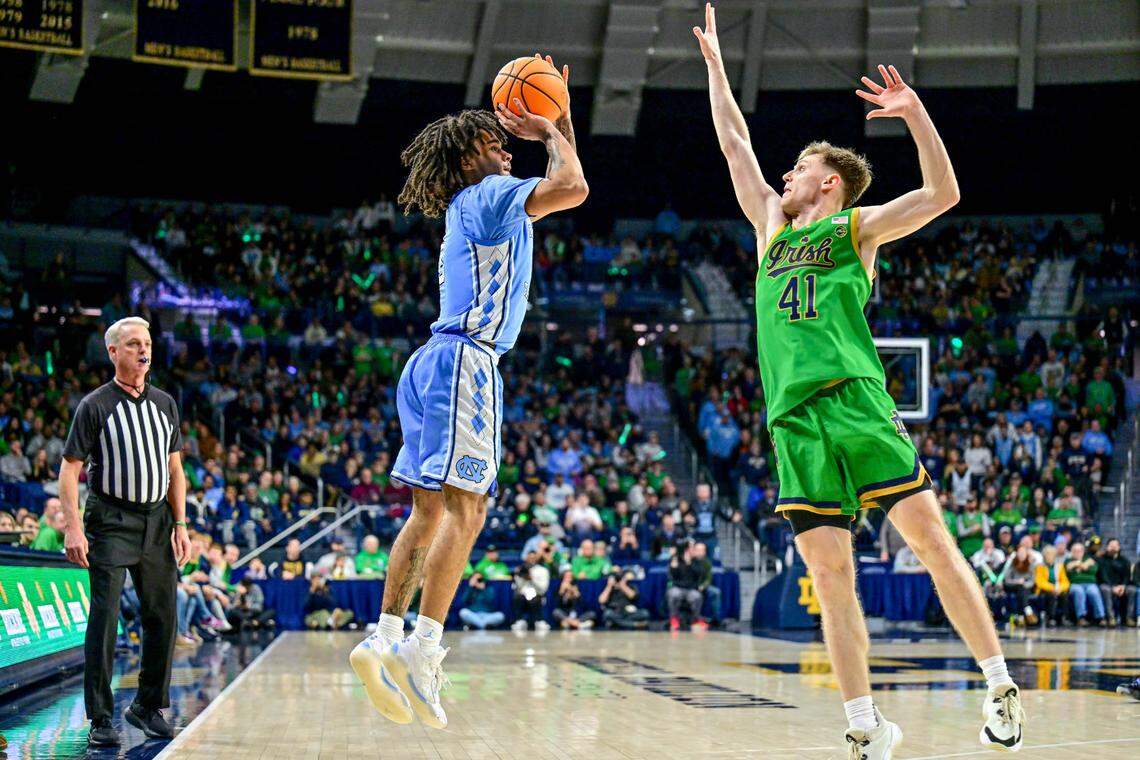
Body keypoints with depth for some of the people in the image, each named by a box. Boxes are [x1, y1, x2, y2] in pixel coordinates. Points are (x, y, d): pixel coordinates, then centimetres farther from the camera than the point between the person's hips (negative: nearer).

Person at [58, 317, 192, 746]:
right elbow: (70, 470, -6)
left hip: (157, 521, 5)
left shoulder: (164, 404, 12)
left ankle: (148, 708, 21)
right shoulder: (95, 405, -3)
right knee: (105, 618, -7)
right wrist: (73, 529, -15)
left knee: (163, 618, 6)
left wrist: (180, 525, 8)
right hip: (111, 522, -5)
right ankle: (100, 719, 0)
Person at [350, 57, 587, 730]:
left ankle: (386, 638, 4)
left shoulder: (488, 205, 25)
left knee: (432, 510, 7)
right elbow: (572, 187, -17)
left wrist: (560, 116, 29)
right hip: (466, 360, -10)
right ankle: (422, 649, -23)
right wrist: (551, 133, 0)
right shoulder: (489, 195, -3)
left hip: (443, 363, 10)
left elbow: (564, 185, 37)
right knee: (465, 507, -16)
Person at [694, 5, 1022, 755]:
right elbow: (736, 145, 32)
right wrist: (715, 62, 36)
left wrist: (916, 115, -9)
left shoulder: (856, 228, 12)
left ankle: (1002, 687, 1)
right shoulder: (771, 227, 25)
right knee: (832, 576, -2)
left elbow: (943, 194, 1)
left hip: (857, 403, -4)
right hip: (795, 420, 4)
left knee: (930, 537, -7)